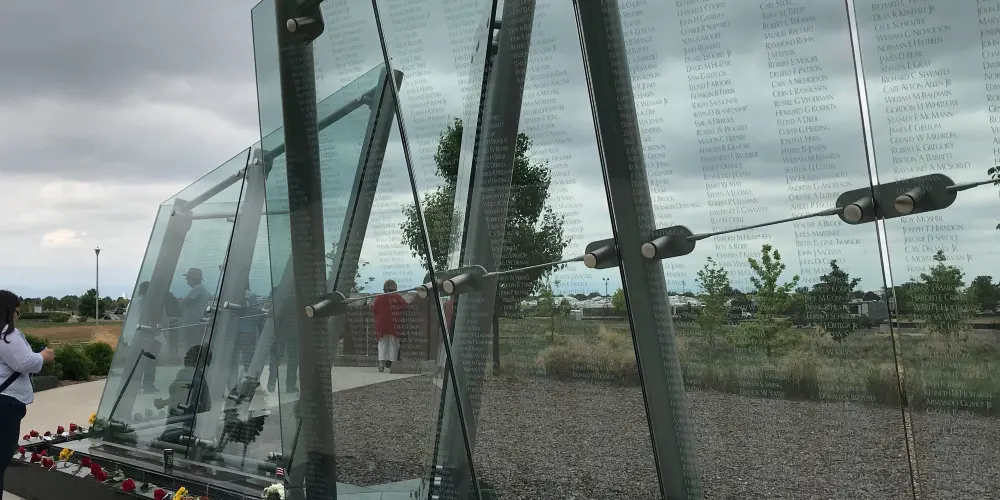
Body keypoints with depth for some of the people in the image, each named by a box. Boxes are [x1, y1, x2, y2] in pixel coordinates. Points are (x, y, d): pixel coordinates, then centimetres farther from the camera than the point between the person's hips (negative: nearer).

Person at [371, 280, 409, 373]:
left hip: (382, 325, 1)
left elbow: (374, 310, 4)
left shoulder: (379, 298, -2)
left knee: (382, 344, 7)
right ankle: (392, 364, 6)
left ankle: (381, 363, -7)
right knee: (393, 344, 7)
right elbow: (406, 306, -5)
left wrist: (372, 305, 23)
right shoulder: (398, 297, -6)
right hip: (394, 325, -1)